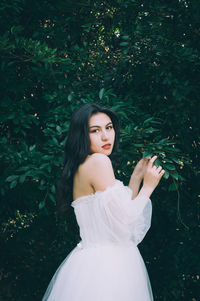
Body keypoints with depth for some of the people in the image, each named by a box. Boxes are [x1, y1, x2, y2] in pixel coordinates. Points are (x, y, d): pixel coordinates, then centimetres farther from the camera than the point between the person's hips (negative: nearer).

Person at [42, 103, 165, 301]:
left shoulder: (82, 167, 12)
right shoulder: (99, 161, -15)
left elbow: (121, 211, 13)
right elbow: (124, 222, -18)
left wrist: (136, 177, 13)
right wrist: (148, 186, -6)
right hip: (105, 266, -9)